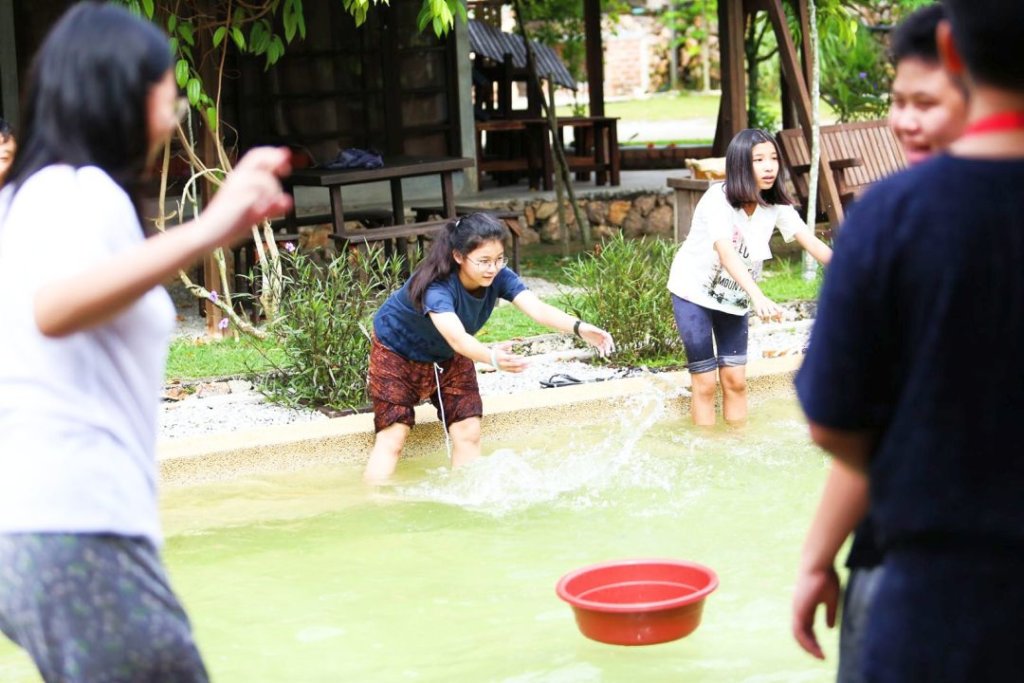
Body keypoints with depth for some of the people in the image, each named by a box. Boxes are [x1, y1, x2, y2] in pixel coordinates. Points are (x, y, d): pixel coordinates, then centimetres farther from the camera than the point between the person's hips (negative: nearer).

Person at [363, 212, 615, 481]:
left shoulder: (499, 278, -24)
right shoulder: (436, 287, -40)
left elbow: (538, 309, -37)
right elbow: (456, 336, -56)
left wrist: (579, 327, -55)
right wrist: (491, 357, -75)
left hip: (448, 357, 6)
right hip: (397, 351, -6)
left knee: (468, 434, -1)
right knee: (392, 436, -14)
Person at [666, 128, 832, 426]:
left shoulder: (776, 205, -11)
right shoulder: (718, 198, -28)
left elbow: (811, 242, -22)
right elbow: (726, 253, -42)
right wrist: (758, 297, -56)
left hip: (733, 296, 5)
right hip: (694, 292, -5)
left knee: (735, 379, 3)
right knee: (705, 382, -3)